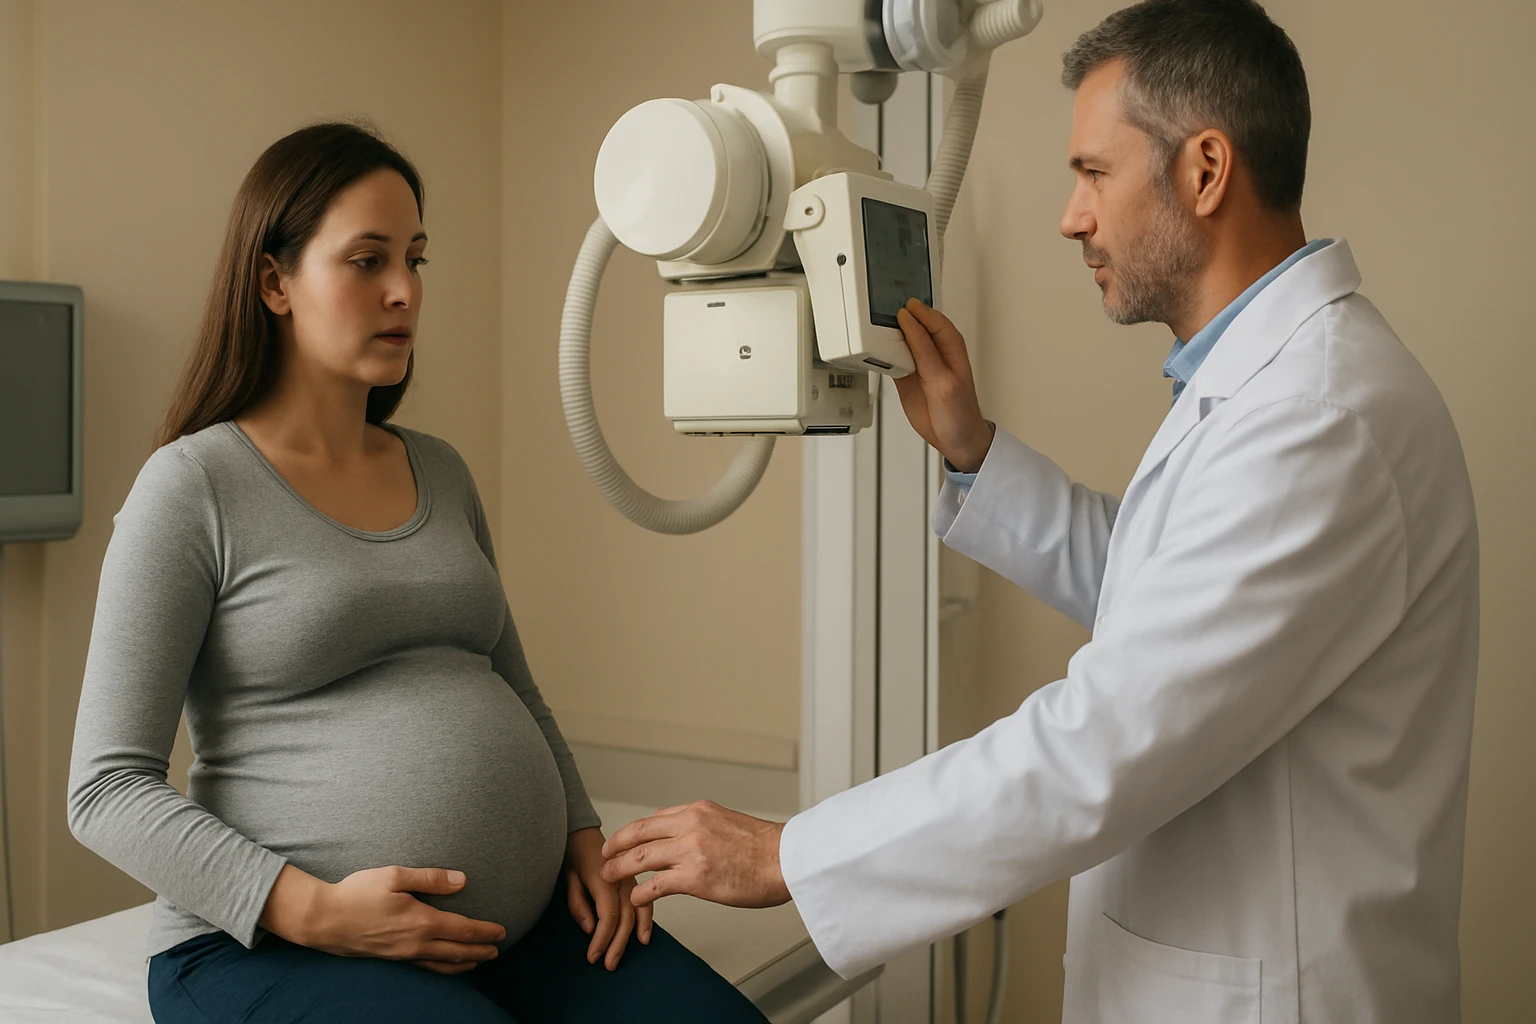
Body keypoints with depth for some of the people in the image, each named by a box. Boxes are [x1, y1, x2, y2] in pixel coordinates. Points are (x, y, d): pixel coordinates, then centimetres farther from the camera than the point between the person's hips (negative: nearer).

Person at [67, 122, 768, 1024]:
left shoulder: (441, 473, 13)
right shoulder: (193, 486, -5)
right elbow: (108, 788, -7)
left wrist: (584, 837, 5)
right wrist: (313, 908, -18)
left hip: (522, 918, 5)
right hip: (276, 946, -4)